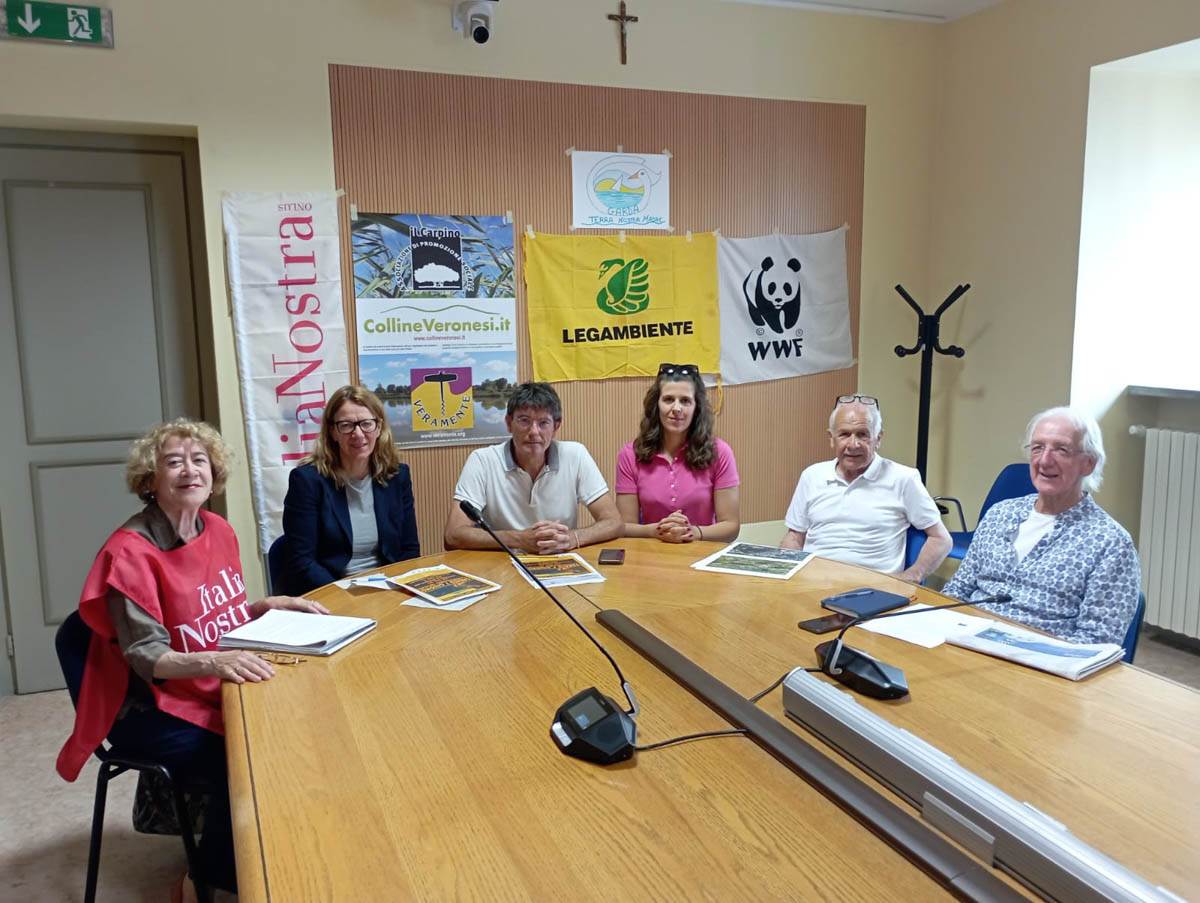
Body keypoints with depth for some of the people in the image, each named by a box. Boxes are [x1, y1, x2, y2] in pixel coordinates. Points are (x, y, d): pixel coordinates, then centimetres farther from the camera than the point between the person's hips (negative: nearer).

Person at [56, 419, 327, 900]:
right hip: (151, 707, -6)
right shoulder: (130, 551, -19)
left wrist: (272, 605, -4)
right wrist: (214, 662, -40)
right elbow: (148, 658, -22)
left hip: (220, 692, 7)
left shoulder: (218, 530, 2)